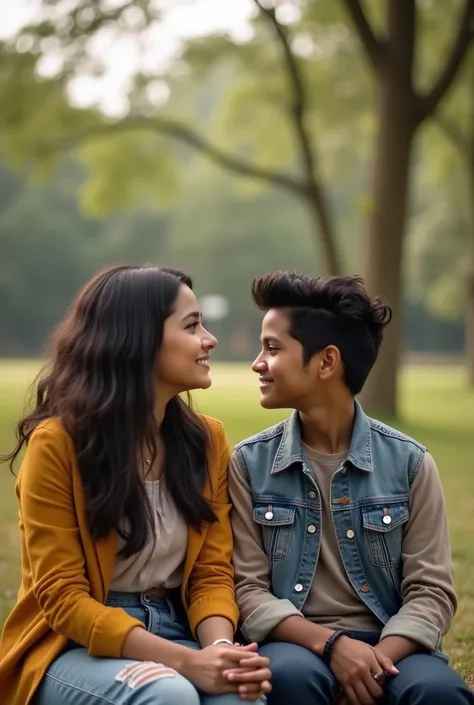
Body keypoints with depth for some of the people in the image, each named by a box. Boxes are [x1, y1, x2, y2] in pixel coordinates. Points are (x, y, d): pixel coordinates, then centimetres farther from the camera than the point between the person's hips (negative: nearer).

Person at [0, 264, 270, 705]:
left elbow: (212, 571, 2)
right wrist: (184, 660, -26)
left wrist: (219, 647, -21)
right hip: (76, 644, -4)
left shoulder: (206, 440, 3)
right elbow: (63, 597, -15)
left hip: (174, 632, 4)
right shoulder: (57, 442, -13)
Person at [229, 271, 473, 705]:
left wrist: (379, 656, -19)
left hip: (388, 645, 0)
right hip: (297, 643, 0)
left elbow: (431, 591, -1)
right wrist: (332, 644, -17)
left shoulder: (409, 462, 2)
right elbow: (248, 590, -2)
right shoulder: (250, 463, 2)